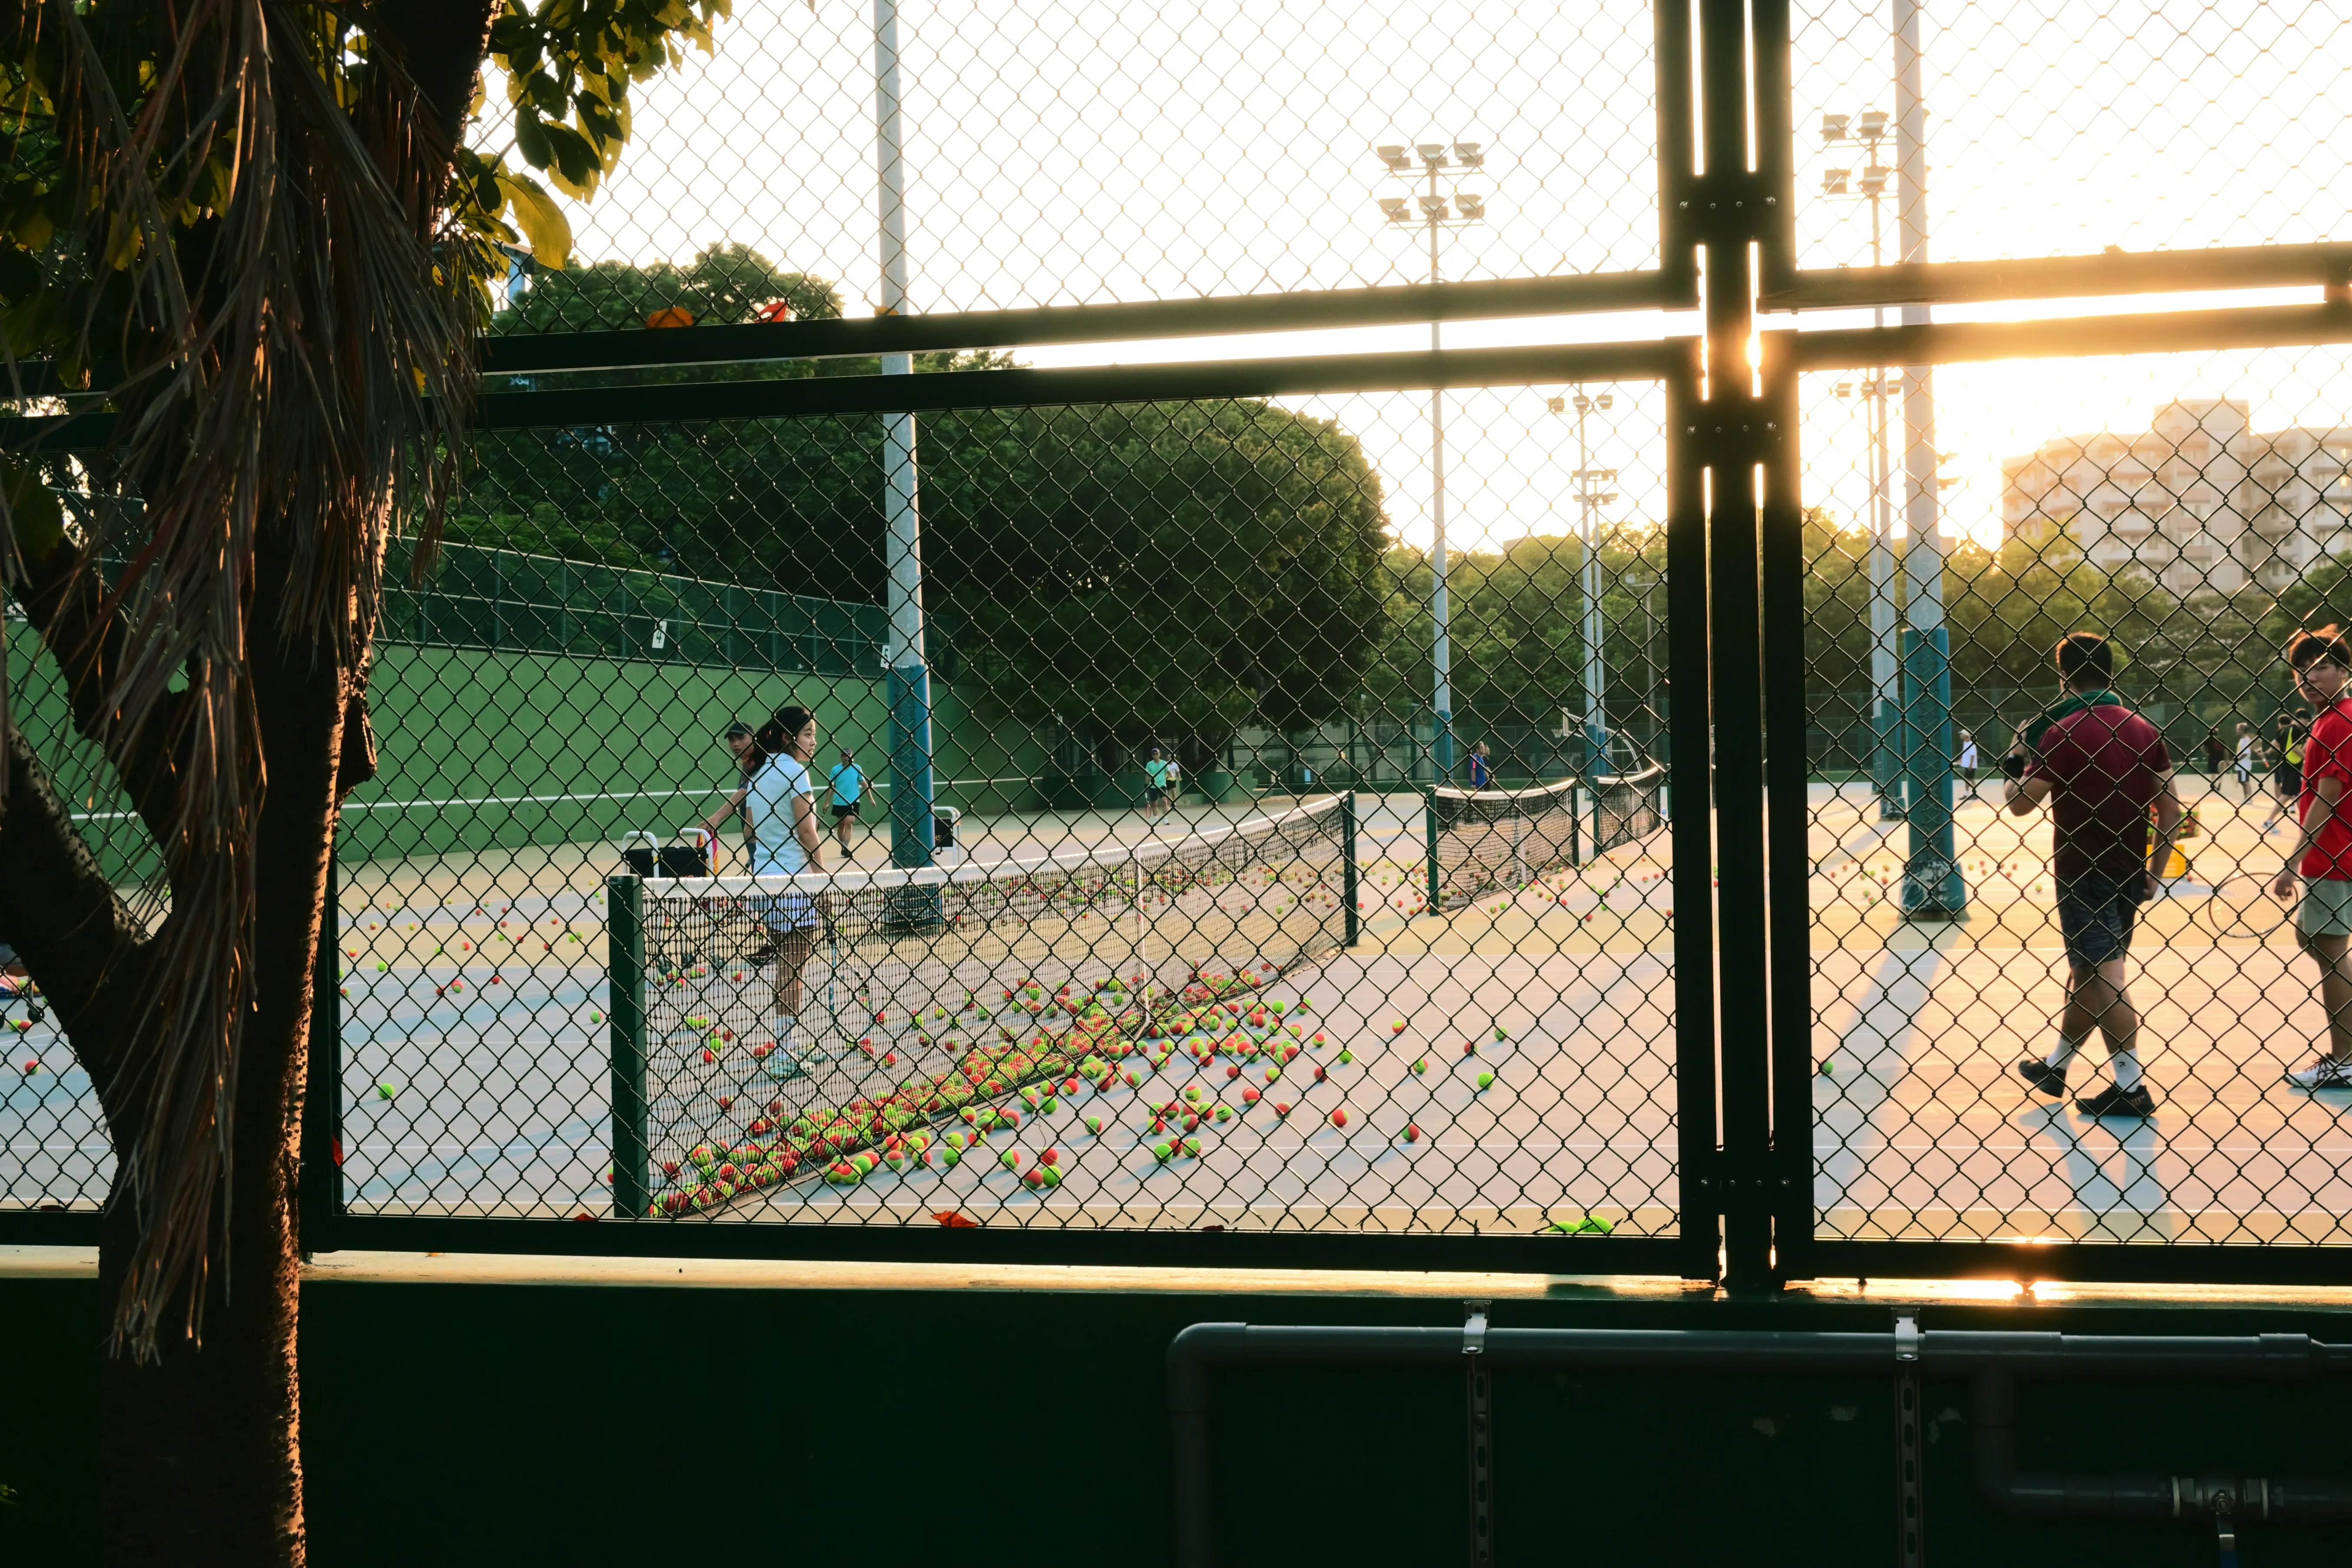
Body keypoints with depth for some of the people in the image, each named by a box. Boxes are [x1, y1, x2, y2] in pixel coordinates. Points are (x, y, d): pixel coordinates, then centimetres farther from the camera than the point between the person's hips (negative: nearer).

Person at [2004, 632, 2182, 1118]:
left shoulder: (2061, 733, -13)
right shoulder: (2144, 731, 4)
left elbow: (2019, 804, -11)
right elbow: (2171, 808, 4)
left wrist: (2015, 765, 9)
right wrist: (2154, 872, 11)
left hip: (2082, 874, -6)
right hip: (2128, 873, 6)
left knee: (2103, 980, -3)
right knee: (2086, 975, 17)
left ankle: (2131, 1087, -5)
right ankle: (2054, 1067, 32)